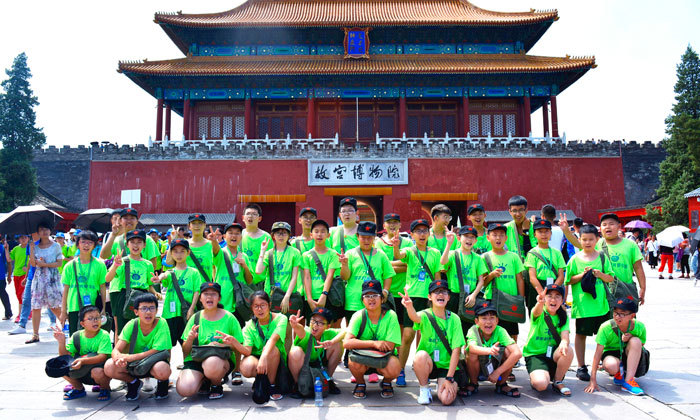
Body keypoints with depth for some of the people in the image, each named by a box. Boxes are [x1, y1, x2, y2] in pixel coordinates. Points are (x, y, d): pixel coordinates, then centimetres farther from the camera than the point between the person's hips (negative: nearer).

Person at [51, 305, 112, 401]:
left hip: (101, 367, -4)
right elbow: (66, 356, -6)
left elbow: (102, 357, -26)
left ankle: (105, 389, 0)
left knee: (97, 371, -37)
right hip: (82, 373, 5)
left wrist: (83, 361, -39)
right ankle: (79, 389, 11)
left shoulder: (104, 335, -15)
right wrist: (62, 342, -22)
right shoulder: (77, 336, -2)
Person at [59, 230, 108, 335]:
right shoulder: (70, 265, 5)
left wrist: (103, 309, 1)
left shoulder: (99, 264, 2)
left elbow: (103, 287, 5)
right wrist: (63, 311, 8)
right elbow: (66, 289, 8)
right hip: (74, 308, 1)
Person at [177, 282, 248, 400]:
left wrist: (231, 343, -21)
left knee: (212, 363, -38)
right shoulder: (195, 318, 4)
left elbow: (242, 349, 0)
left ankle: (217, 385, -1)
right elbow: (185, 351, 5)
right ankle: (204, 381, 11)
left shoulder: (229, 318, -2)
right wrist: (189, 339, -15)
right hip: (195, 359, 2)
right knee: (184, 390, -26)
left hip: (223, 358, -2)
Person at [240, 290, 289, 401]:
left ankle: (272, 385, -14)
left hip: (277, 361, -2)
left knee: (272, 348, -35)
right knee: (246, 368, -32)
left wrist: (264, 357, -45)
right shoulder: (249, 326, -2)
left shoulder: (280, 318, -11)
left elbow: (273, 338, -29)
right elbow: (247, 350, -14)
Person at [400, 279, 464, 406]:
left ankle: (442, 384, 13)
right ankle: (424, 388, -6)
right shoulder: (425, 315, -9)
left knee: (446, 399, -23)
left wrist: (449, 378, -15)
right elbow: (415, 317, -34)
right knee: (421, 355, -34)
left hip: (447, 365, 0)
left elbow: (456, 349, -9)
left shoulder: (454, 318, -5)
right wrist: (409, 306, -59)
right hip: (427, 363, 0)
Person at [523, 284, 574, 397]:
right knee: (541, 385, -30)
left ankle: (557, 382, -5)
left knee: (568, 350, -30)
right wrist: (540, 303, -59)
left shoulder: (563, 317, 3)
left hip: (553, 353, 4)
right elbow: (537, 312, -34)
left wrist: (564, 342, -39)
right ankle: (534, 379, 9)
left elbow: (565, 335, -14)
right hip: (534, 354, -4)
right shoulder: (539, 313, -8)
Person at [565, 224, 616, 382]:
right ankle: (581, 367, 14)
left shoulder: (602, 257, 6)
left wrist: (601, 274, -12)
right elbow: (569, 281, 0)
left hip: (600, 303, 2)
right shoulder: (575, 259, 1)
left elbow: (611, 278, 8)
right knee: (581, 334, 5)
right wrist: (582, 275, -15)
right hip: (582, 303, -2)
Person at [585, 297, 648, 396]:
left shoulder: (639, 327, -18)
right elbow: (598, 353, -22)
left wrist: (630, 338, -27)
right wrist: (593, 379, -25)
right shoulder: (606, 327, -23)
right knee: (611, 366, -38)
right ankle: (619, 373, 4)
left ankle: (628, 381, -25)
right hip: (611, 352, -2)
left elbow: (640, 347, -3)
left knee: (635, 341, -30)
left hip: (628, 354, 2)